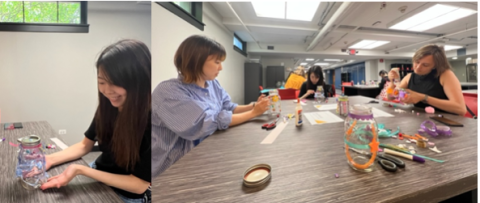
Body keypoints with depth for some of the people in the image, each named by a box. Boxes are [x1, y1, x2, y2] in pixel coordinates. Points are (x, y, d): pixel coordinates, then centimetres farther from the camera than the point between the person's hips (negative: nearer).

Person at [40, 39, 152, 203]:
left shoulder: (148, 120, -31)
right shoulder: (107, 107, -11)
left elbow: (140, 185, -23)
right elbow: (85, 145, 5)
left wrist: (79, 170, -25)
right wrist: (50, 159, -12)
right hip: (97, 175, 5)